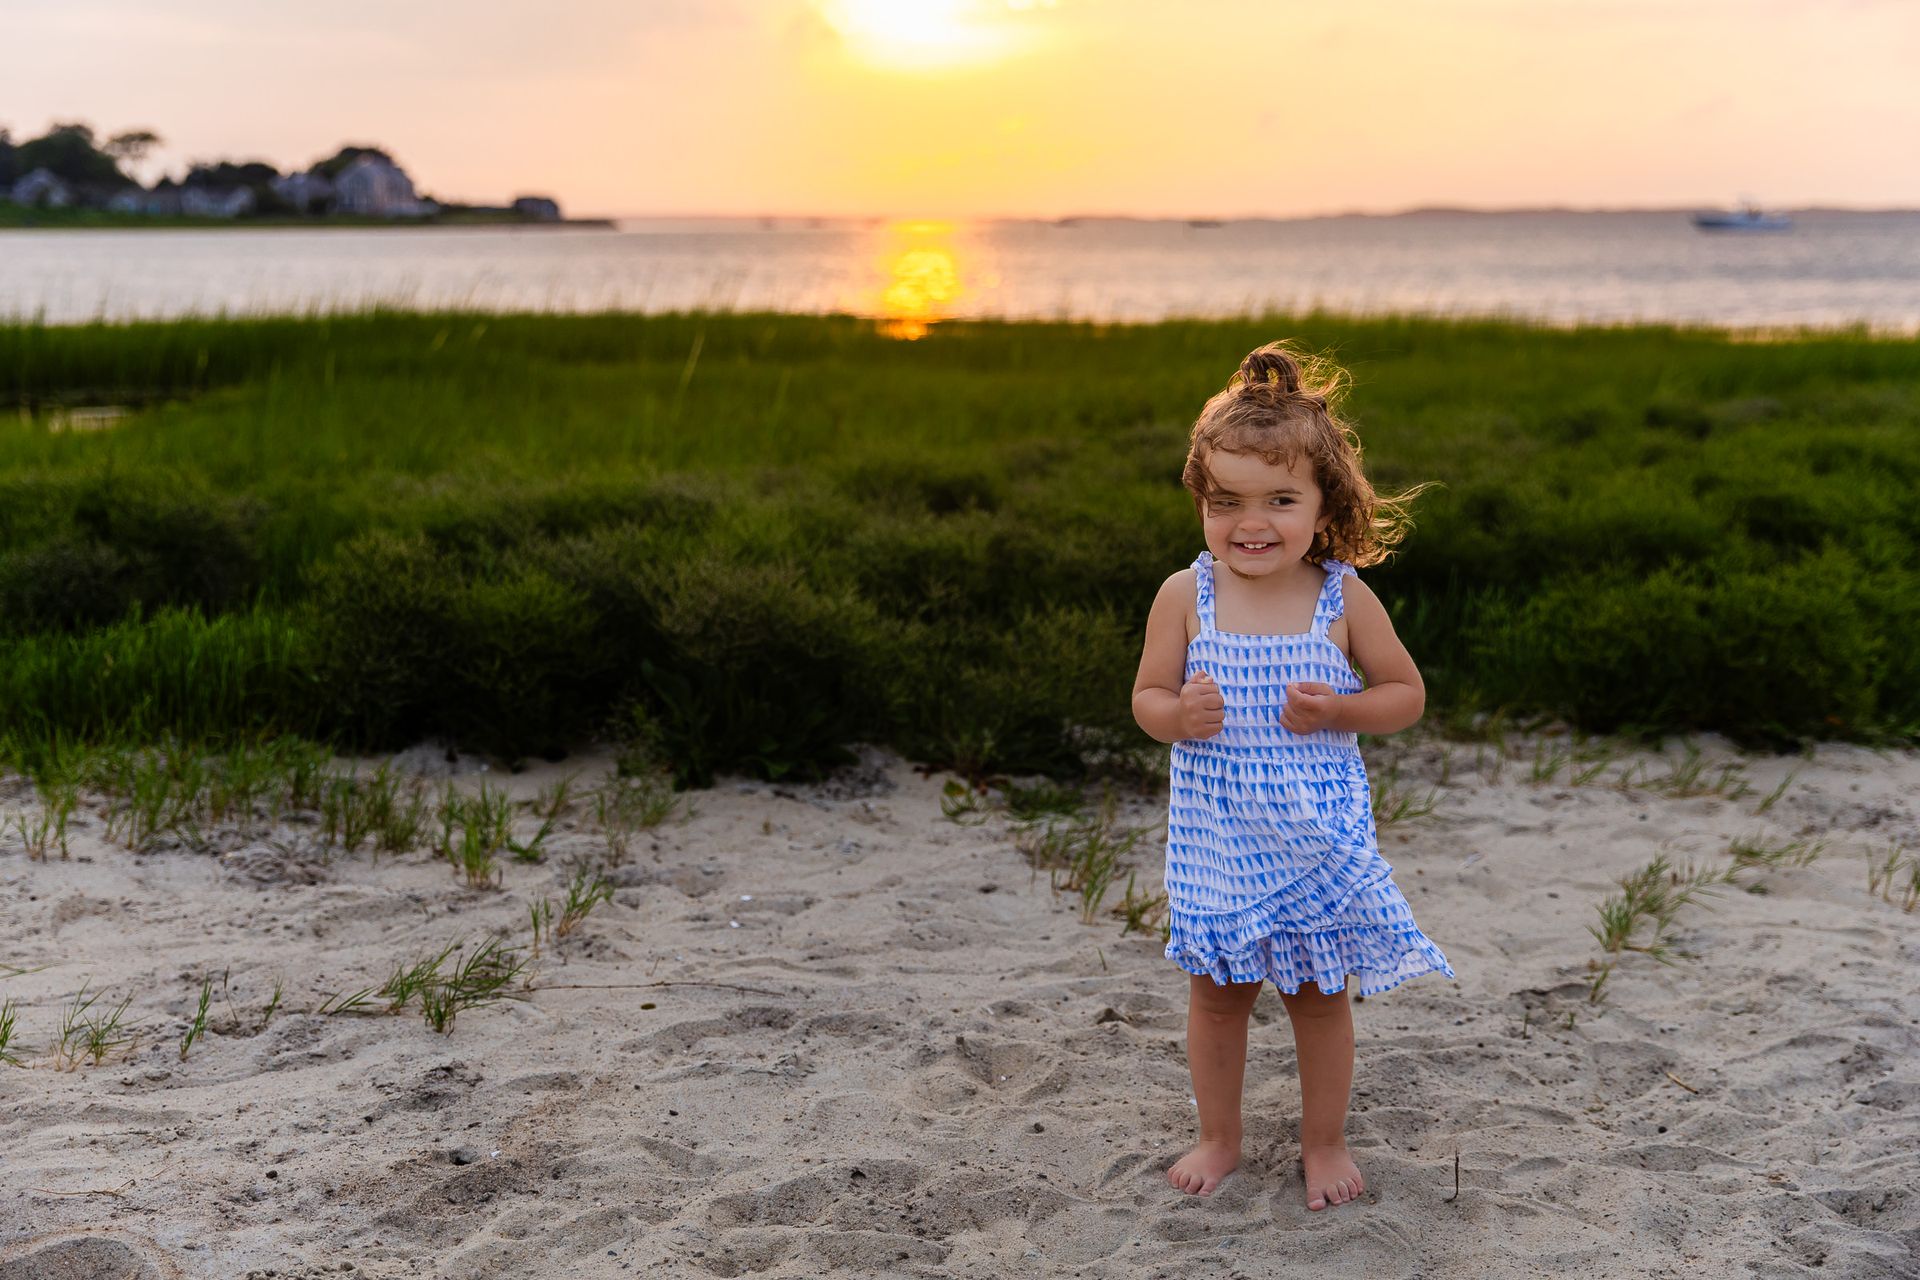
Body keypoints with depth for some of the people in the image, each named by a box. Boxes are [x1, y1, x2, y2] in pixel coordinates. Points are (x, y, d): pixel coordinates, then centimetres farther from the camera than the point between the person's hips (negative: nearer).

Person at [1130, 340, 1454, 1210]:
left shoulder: (1343, 599, -9)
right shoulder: (1185, 597, -8)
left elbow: (1407, 693, 1)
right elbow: (1147, 696, 1)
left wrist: (1336, 710, -17)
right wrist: (1178, 715, -22)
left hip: (1318, 838, -1)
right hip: (1215, 836, 1)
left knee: (1319, 994, 12)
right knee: (1215, 993, 14)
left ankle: (1325, 1141, 33)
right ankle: (1219, 1138, 35)